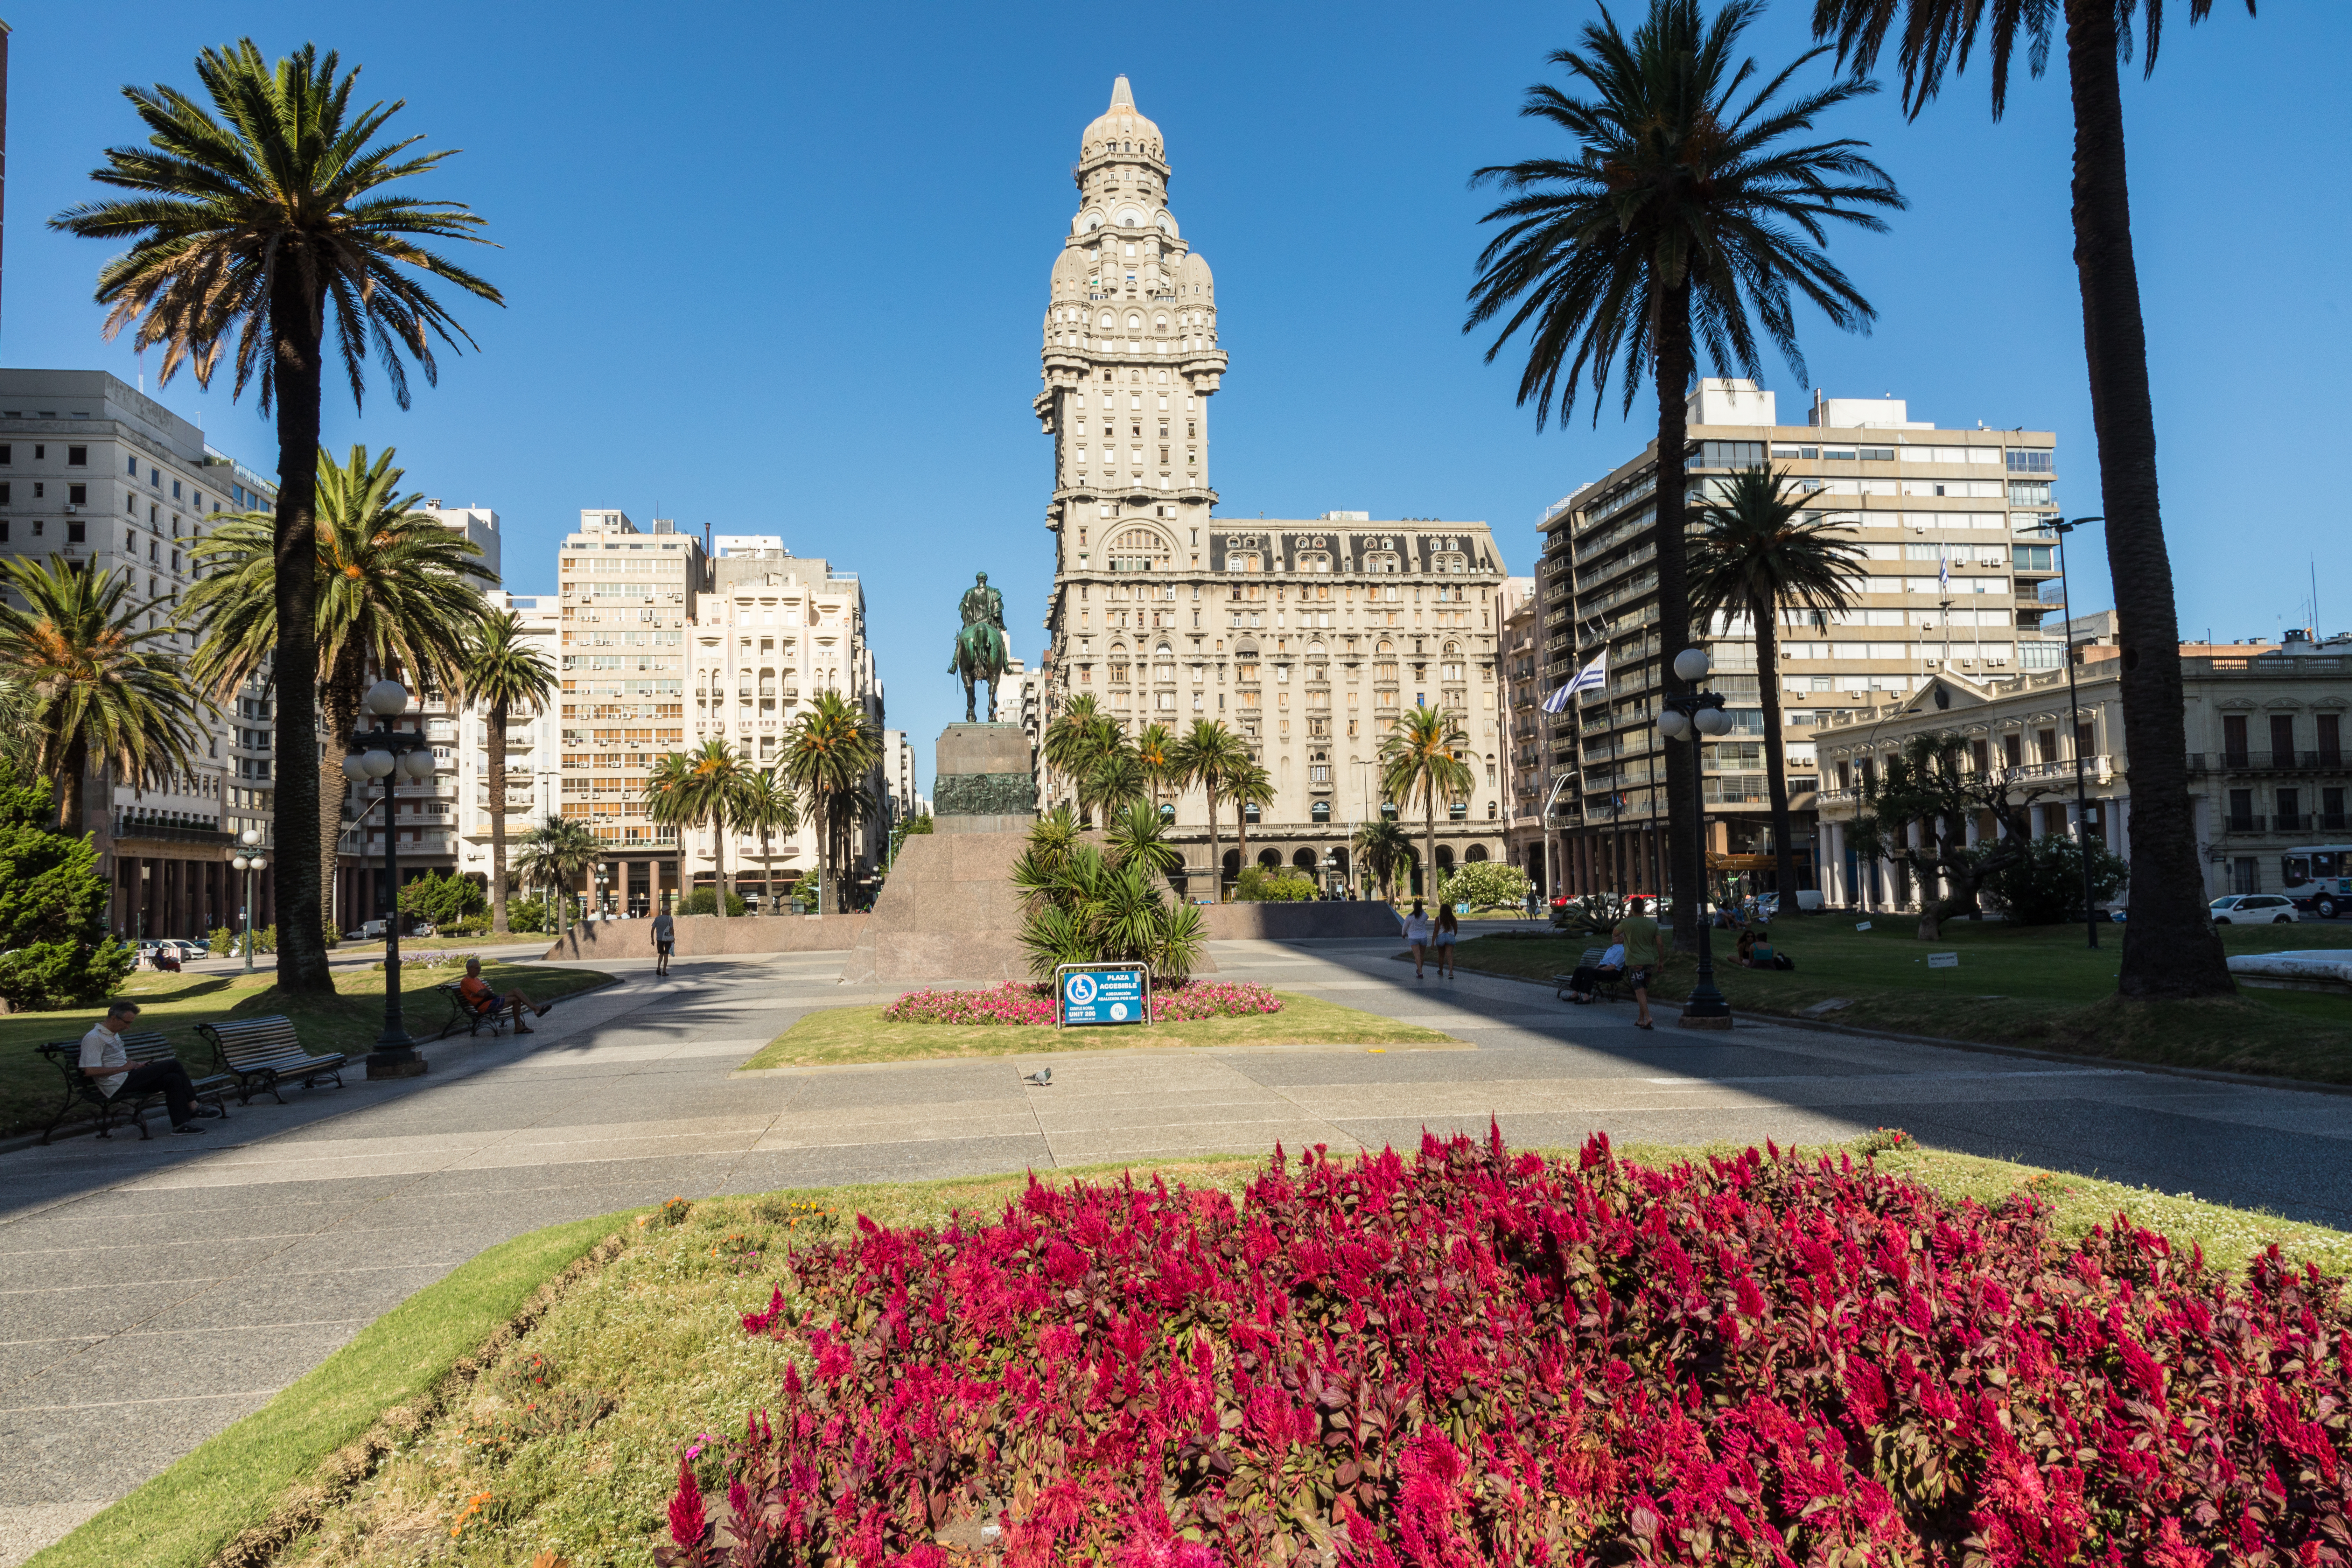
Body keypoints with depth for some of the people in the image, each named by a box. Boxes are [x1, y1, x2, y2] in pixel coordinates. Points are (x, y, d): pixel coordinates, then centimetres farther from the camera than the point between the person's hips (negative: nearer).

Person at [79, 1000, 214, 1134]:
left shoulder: (114, 1034, 20)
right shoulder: (93, 1038, -11)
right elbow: (91, 1070, -21)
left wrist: (136, 1066, 12)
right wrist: (123, 1068, -15)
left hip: (127, 1080, 10)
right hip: (118, 1085, -10)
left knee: (172, 1079, -13)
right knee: (174, 1065, -16)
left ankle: (181, 1123, -13)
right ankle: (193, 1107, -11)